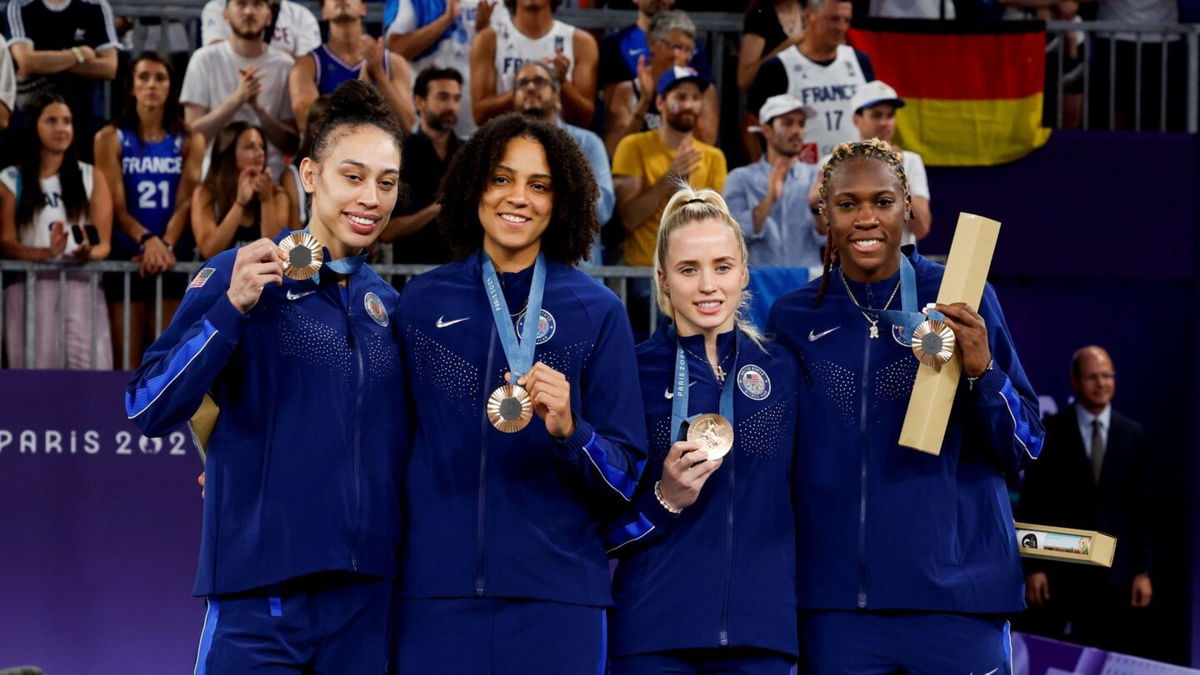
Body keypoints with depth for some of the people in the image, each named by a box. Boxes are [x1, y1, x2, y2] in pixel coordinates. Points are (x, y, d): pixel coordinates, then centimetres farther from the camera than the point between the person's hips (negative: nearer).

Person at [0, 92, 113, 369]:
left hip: (82, 287, 1)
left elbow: (104, 243, 7)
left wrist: (88, 254, -17)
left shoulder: (92, 177, 14)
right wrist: (45, 253, -21)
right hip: (29, 287, -1)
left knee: (92, 373, -14)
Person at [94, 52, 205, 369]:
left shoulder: (189, 141, 8)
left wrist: (165, 245, -19)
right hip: (125, 257, -1)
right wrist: (147, 240, -22)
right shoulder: (110, 138, 4)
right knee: (129, 362, -3)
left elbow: (185, 203, -2)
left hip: (175, 259, 1)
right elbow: (115, 205, -4)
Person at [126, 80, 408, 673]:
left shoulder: (387, 306, 12)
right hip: (261, 590, -5)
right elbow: (149, 411, -11)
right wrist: (234, 306, -22)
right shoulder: (242, 275, -3)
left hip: (369, 596, 5)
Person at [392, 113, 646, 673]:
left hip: (555, 596, -1)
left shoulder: (596, 312, 2)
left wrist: (567, 429, -18)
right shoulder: (422, 302, 7)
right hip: (436, 587, 1)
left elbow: (625, 478, 1)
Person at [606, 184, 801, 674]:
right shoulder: (634, 372, 0)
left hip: (760, 631, 2)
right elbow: (601, 526, 0)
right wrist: (666, 499, -15)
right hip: (654, 633, -2)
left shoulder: (781, 372, 7)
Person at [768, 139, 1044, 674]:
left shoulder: (961, 299, 1)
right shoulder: (793, 319, 7)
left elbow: (1024, 447, 3)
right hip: (835, 599, 2)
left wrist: (982, 370, -14)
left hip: (955, 591, -2)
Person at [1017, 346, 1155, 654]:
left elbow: (1143, 509, 6)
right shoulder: (1050, 433, 0)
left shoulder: (1132, 435, 6)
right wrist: (1032, 568, -7)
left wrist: (1143, 572, 1)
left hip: (1115, 571, 2)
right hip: (1059, 570, -2)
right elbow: (1030, 505, -1)